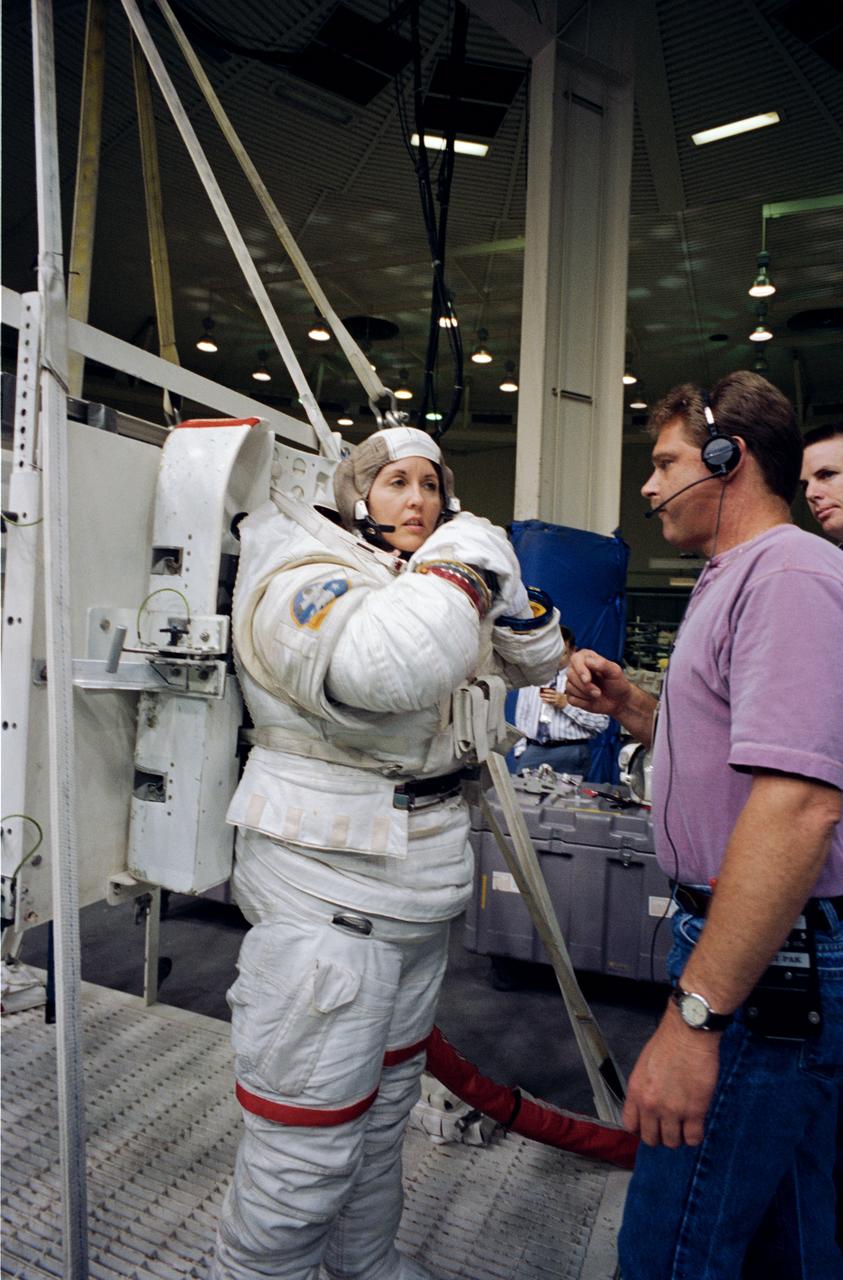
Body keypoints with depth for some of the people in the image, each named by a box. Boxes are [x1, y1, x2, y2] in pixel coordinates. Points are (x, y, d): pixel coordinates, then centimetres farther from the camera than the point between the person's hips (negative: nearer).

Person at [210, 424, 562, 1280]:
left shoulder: (426, 583, 13)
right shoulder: (303, 578, -14)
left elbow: (535, 659, 17)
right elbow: (382, 666, -36)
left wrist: (502, 582, -1)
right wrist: (460, 567, -21)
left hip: (416, 886, 9)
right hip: (326, 892, -9)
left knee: (385, 1098, 24)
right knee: (308, 1133, 0)